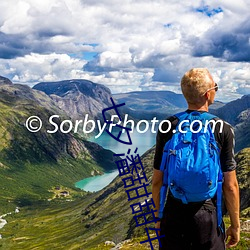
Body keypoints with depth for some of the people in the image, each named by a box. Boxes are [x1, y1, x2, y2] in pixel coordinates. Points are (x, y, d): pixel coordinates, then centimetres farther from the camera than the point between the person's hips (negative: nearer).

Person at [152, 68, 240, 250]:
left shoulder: (167, 127, -5)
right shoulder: (223, 130, -10)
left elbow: (157, 180, 0)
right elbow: (230, 185, -8)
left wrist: (159, 215, 14)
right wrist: (235, 225, 4)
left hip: (173, 216, 2)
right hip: (208, 217, -1)